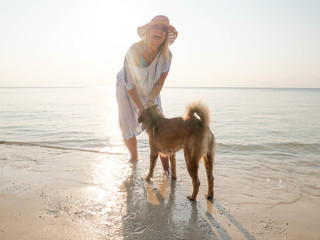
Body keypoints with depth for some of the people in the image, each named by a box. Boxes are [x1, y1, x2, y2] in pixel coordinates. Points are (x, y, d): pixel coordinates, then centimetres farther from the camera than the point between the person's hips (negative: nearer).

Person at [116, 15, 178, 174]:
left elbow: (160, 81, -13)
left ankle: (166, 170, 2)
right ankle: (134, 157, 24)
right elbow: (129, 84, -24)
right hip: (127, 91, -1)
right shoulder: (134, 51, -30)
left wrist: (150, 102, -21)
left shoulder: (166, 55, -21)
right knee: (127, 127, -7)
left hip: (151, 92, 2)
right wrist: (140, 107, -21)